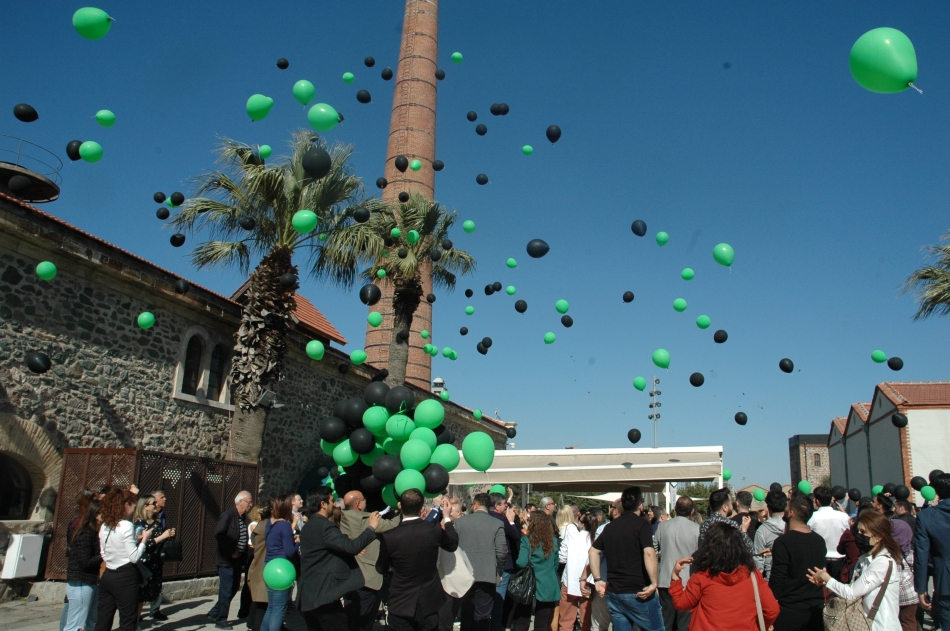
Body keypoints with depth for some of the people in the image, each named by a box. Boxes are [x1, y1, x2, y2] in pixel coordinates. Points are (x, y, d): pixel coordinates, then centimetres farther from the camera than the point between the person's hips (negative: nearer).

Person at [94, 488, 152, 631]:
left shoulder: (104, 526, 7)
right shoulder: (126, 526, -16)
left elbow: (104, 555, 15)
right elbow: (134, 557, -17)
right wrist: (144, 539, -3)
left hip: (107, 576, 7)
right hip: (125, 578, -7)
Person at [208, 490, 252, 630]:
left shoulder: (243, 517, 8)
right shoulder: (228, 515, -16)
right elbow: (218, 534, -24)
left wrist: (243, 554, 4)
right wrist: (231, 552, -20)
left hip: (237, 559, 8)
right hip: (227, 559, -8)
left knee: (234, 587, 15)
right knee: (226, 591, 1)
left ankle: (215, 612, 31)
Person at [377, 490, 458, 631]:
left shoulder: (389, 537, -18)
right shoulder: (434, 530, -14)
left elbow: (381, 569, -1)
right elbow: (453, 545, 7)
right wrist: (447, 518, 16)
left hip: (401, 605, -2)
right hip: (429, 603, 2)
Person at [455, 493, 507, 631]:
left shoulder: (460, 521, 0)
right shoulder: (497, 524, -5)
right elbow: (502, 552, -10)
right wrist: (498, 572, 6)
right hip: (487, 577, -2)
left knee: (466, 615, 14)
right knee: (483, 618, 5)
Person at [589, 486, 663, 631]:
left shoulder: (610, 526, 11)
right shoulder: (642, 524, -8)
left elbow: (593, 551, 14)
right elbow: (649, 553, -23)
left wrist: (598, 579, 15)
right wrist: (654, 583, -18)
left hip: (613, 592, 6)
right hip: (639, 593, -6)